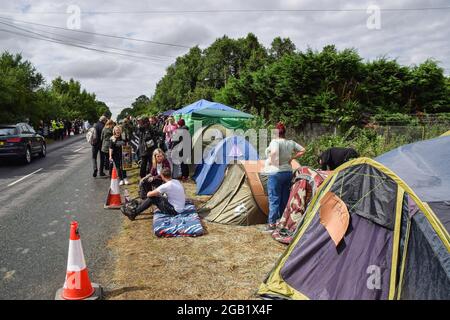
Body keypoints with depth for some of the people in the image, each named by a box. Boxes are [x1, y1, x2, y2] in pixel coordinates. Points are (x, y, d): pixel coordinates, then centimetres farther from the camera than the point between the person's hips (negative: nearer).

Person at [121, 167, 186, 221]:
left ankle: (134, 213, 5)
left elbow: (148, 194, -13)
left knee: (152, 197, -5)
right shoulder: (177, 181, 4)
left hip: (174, 211, -8)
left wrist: (151, 193, 13)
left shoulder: (166, 186, -19)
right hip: (180, 208, 8)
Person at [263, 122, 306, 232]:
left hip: (275, 173, -6)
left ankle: (272, 224, 0)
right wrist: (292, 158, 11)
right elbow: (303, 150, 14)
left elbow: (274, 152, -33)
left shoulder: (275, 141, -14)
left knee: (274, 199, -2)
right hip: (288, 172, 7)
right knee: (285, 199, 14)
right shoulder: (291, 143, 7)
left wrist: (272, 161, -16)